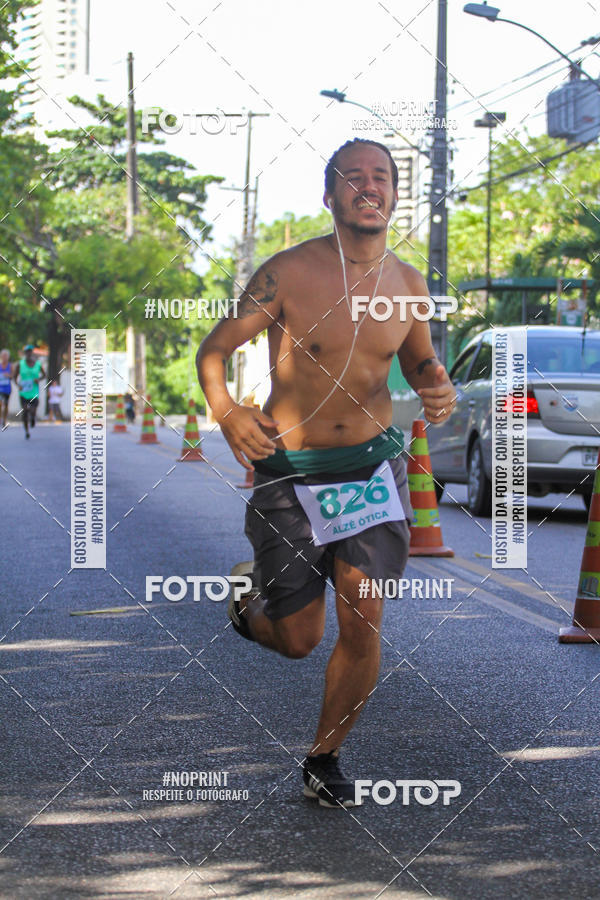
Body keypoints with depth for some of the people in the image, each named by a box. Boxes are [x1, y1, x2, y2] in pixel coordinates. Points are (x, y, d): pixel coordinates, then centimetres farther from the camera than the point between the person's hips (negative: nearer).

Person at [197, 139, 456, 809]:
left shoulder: (407, 285, 1)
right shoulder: (287, 273, -12)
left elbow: (419, 362, 18)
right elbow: (213, 350, -7)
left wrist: (440, 392, -5)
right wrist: (225, 411, -27)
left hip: (373, 469, 3)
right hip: (291, 474, -3)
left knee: (362, 625, -8)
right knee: (298, 640, 4)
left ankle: (323, 759, 15)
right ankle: (250, 606, 42)